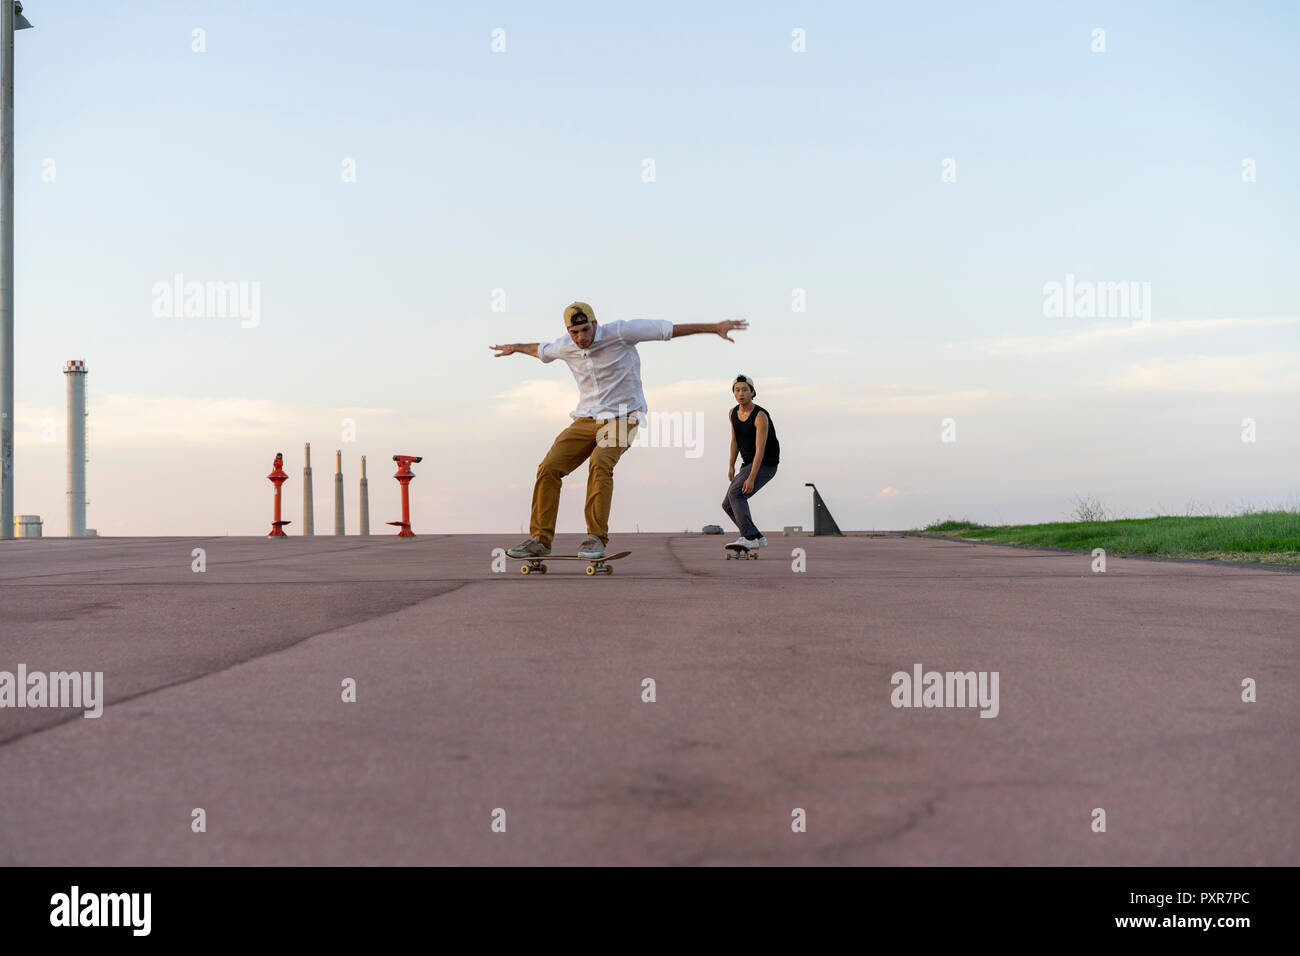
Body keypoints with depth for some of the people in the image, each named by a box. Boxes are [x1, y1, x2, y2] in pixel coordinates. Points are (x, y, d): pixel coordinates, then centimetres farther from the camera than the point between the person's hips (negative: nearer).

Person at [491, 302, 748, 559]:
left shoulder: (619, 333, -12)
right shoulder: (565, 347, 3)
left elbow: (666, 329, -12)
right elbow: (541, 349, 27)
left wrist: (714, 327, -14)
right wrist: (515, 348, 46)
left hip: (622, 419, -5)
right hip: (586, 419, 5)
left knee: (599, 463, -32)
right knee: (549, 467, -12)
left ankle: (596, 538, -27)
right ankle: (540, 540, -5)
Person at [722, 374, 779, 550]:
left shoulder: (760, 416, -22)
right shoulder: (733, 413, 2)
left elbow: (760, 450, -26)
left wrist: (751, 479, -31)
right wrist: (731, 466, 7)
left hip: (766, 465, -8)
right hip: (748, 464, 9)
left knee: (735, 493, -26)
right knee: (728, 505, 5)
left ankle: (749, 537, -27)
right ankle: (757, 538, 14)